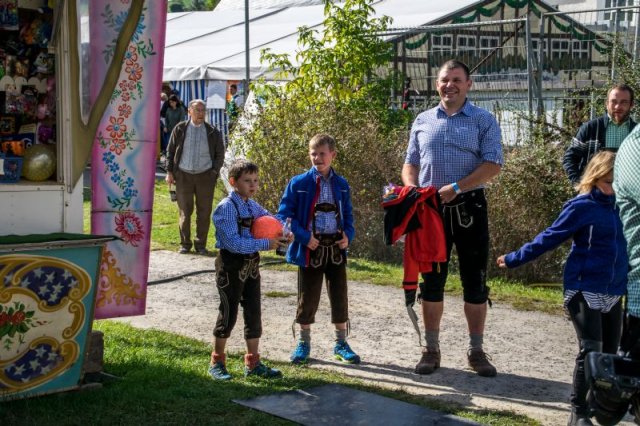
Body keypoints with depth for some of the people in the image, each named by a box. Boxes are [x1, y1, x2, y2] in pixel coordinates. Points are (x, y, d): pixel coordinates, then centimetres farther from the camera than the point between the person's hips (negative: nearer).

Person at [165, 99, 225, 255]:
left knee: (204, 212, 2)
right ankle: (185, 243, 13)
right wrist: (169, 172, 0)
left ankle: (201, 244, 12)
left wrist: (214, 171, 0)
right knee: (185, 211, 3)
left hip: (205, 176, 1)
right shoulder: (180, 129, 2)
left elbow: (220, 154, 11)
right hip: (183, 175, 0)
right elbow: (170, 151, 7)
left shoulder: (213, 132, 3)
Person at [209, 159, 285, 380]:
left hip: (251, 264, 8)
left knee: (254, 313, 11)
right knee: (228, 313, 1)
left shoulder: (253, 206, 7)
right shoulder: (227, 207, -16)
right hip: (231, 265, -7)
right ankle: (216, 362, 17)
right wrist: (265, 244, -22)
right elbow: (234, 242, -24)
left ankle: (253, 363, 22)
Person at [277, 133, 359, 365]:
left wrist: (348, 235, -4)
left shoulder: (341, 185, 6)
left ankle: (341, 343, 22)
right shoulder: (299, 183, -5)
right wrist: (305, 237, -16)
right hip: (310, 249, -3)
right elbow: (284, 214, -7)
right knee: (308, 297, 6)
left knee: (339, 296, 8)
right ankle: (303, 343, 21)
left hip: (336, 248, 3)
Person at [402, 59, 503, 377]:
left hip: (469, 207, -2)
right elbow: (410, 163, 14)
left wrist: (456, 188, -19)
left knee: (475, 282, 2)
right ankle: (431, 349, 17)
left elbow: (493, 164, -10)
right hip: (430, 209, 3)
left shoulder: (483, 121, 1)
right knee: (432, 280, 7)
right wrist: (411, 187, -7)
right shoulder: (423, 121, 12)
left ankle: (476, 351, 13)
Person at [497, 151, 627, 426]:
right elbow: (550, 238, -4)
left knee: (609, 353, 10)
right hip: (584, 290, -6)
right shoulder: (582, 207, -9)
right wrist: (515, 259, -2)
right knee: (590, 350, -10)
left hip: (614, 292, 6)